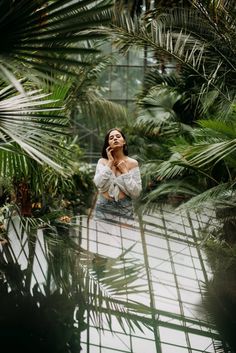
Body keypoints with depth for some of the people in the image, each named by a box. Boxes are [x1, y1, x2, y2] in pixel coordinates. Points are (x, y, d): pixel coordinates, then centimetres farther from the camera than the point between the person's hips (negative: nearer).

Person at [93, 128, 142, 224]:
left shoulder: (132, 163, -2)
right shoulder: (102, 161, 1)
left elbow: (136, 193, -8)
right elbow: (99, 184, -15)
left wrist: (124, 171, -11)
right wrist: (110, 162, -11)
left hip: (124, 210, -1)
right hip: (103, 209, 1)